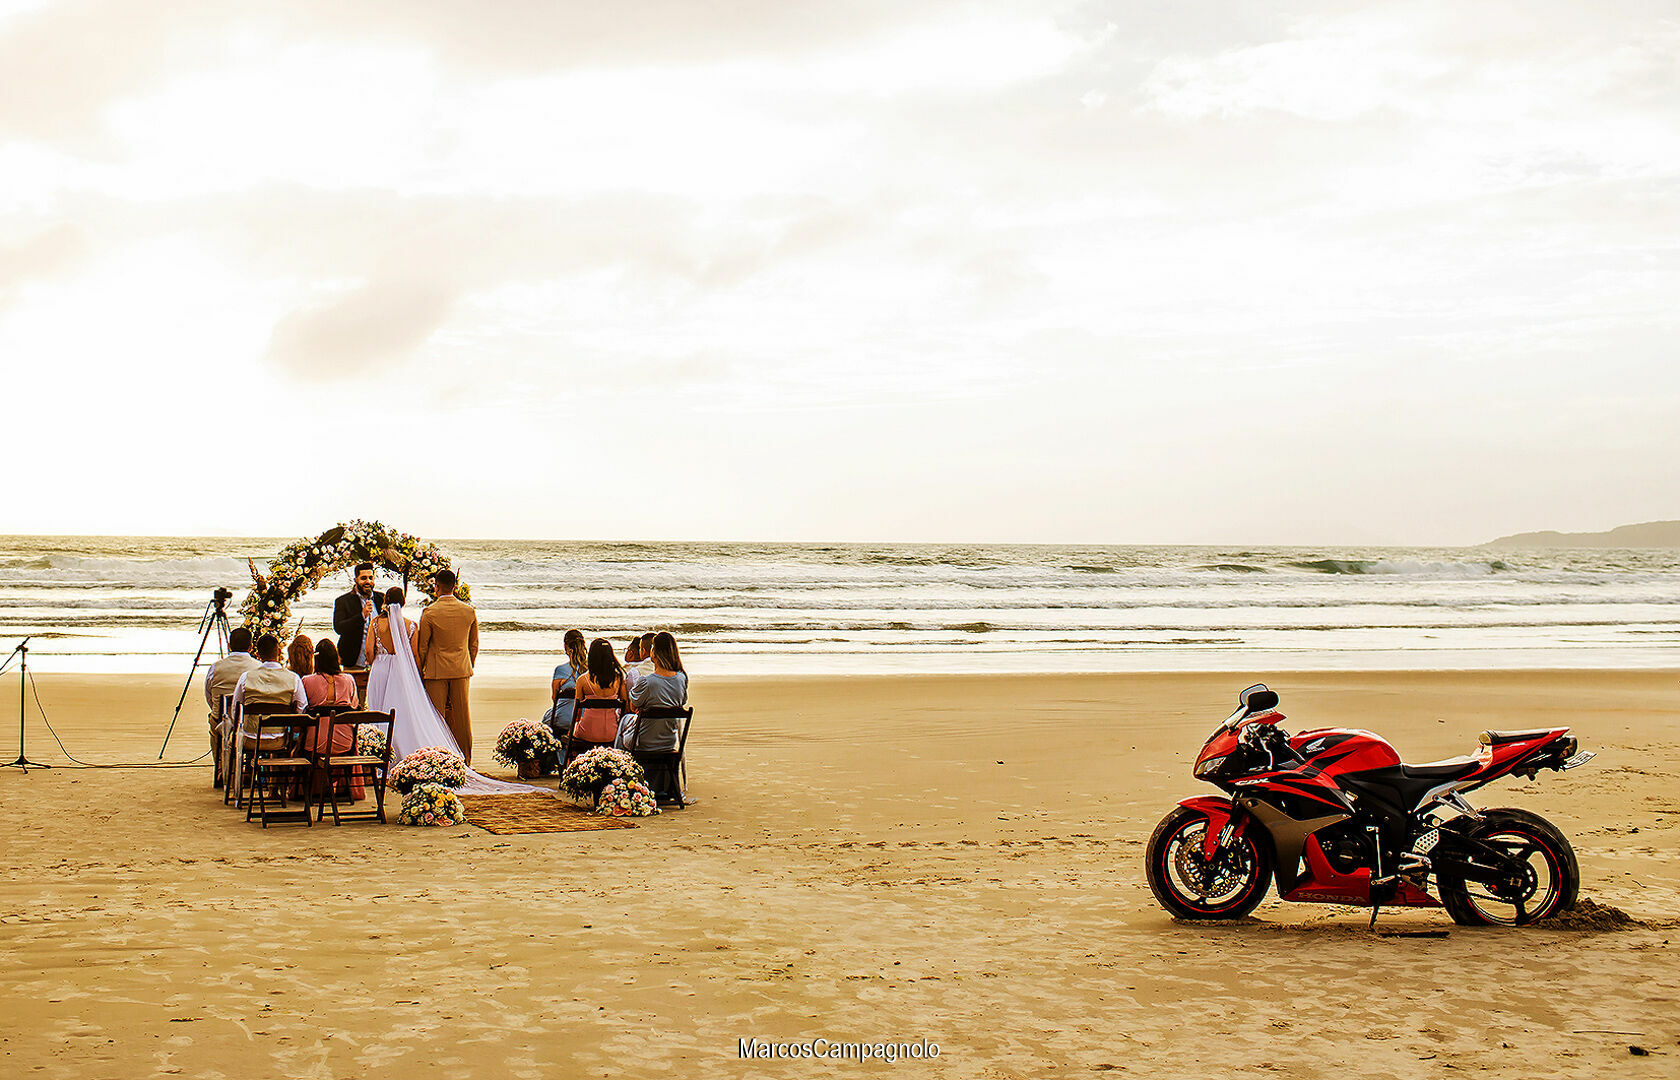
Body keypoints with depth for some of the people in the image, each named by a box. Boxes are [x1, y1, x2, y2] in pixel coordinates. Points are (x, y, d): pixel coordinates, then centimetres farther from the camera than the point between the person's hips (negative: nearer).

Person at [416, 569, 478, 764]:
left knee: (437, 717, 2)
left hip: (436, 671, -3)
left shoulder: (430, 612, -11)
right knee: (462, 716, 8)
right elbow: (474, 644, 8)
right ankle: (465, 760, 13)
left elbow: (422, 646, -5)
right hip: (461, 670, 3)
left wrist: (420, 671, 6)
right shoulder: (469, 611, 0)